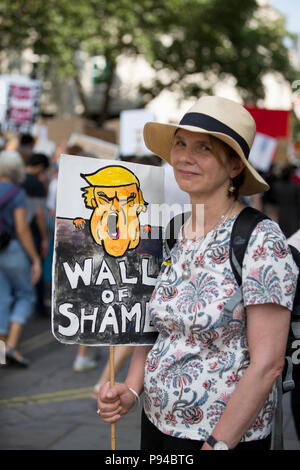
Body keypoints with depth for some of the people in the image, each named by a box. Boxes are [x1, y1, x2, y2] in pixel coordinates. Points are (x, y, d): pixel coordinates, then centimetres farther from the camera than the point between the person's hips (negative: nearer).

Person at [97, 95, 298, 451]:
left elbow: (267, 363, -20)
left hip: (227, 435, -6)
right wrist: (131, 390, -4)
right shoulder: (174, 235, 2)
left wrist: (218, 444, -20)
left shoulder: (261, 240, -17)